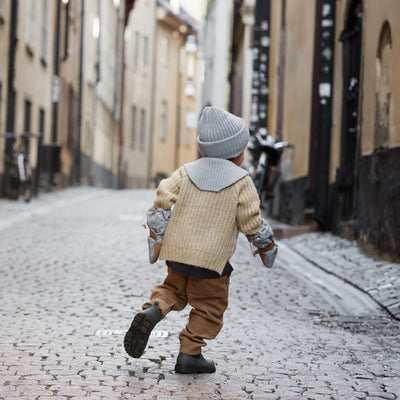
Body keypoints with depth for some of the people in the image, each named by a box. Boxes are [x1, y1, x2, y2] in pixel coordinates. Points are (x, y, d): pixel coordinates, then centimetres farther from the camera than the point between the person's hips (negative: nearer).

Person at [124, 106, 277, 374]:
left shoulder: (186, 173, 3)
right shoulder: (241, 183, -7)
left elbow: (162, 204, -1)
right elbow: (252, 224, -6)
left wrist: (156, 240, 8)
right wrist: (267, 247, 11)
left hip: (177, 251, 4)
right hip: (212, 259, -4)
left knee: (175, 289, 23)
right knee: (209, 307, 10)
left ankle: (152, 311, -5)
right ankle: (189, 354, 6)